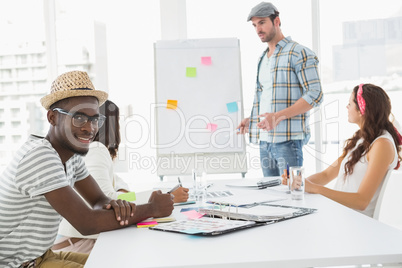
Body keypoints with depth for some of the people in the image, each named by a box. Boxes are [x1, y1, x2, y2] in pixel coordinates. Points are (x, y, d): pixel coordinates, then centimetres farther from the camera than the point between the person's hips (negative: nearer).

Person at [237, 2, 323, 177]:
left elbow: (315, 95, -12)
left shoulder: (298, 53, -5)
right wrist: (250, 120, 12)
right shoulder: (262, 59, 21)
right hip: (264, 139, 8)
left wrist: (279, 116, -21)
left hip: (288, 138, -7)